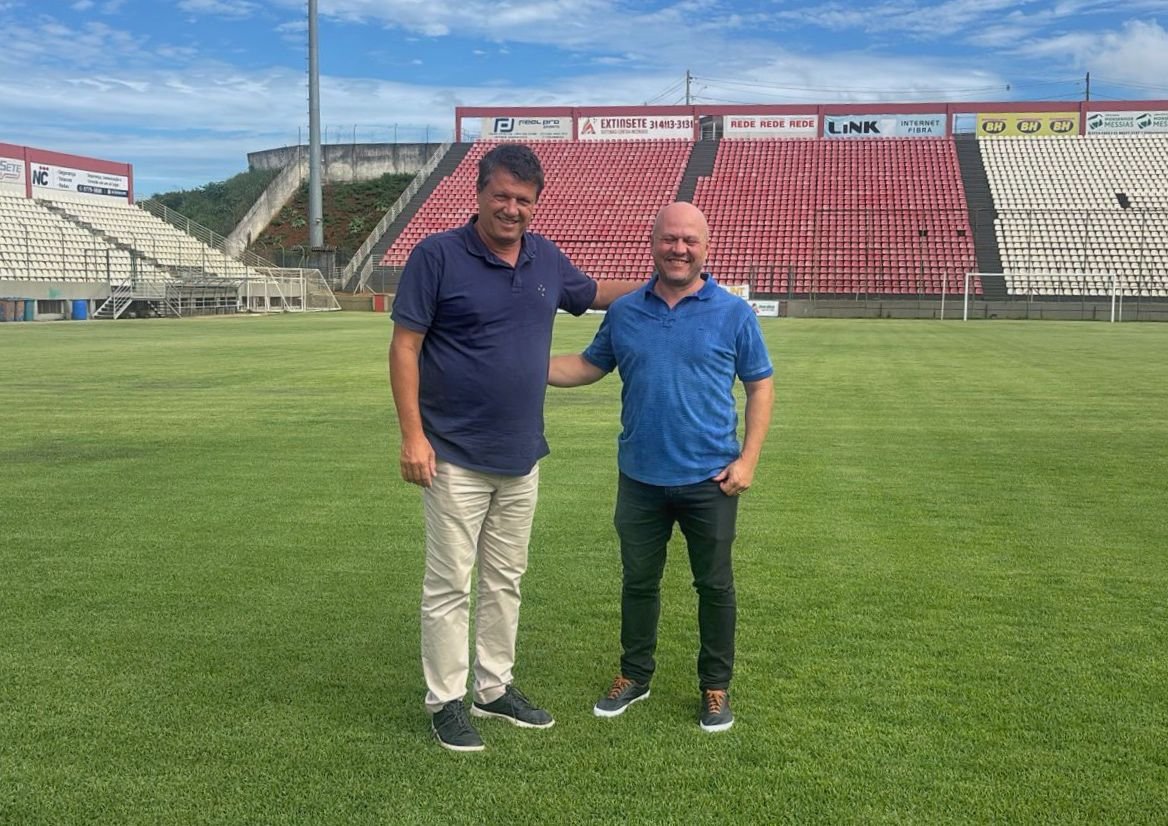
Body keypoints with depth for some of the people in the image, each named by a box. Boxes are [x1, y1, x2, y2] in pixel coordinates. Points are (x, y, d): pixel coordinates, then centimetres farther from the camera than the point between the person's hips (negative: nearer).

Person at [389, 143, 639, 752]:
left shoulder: (545, 258, 6)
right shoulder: (438, 255, -10)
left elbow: (592, 292, 26)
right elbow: (404, 346, -11)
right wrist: (412, 434, -17)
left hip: (522, 456, 6)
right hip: (455, 457, -6)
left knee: (505, 581, 16)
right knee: (449, 585, 3)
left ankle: (494, 688, 30)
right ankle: (445, 702, 17)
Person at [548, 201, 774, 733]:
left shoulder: (733, 314, -5)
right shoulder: (624, 312, 2)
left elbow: (760, 387, 0)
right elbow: (589, 366, 12)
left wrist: (748, 459, -8)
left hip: (709, 481, -2)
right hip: (640, 479, 2)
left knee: (714, 586, 11)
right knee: (638, 582, 15)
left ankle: (716, 686, 28)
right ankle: (634, 675, 34)